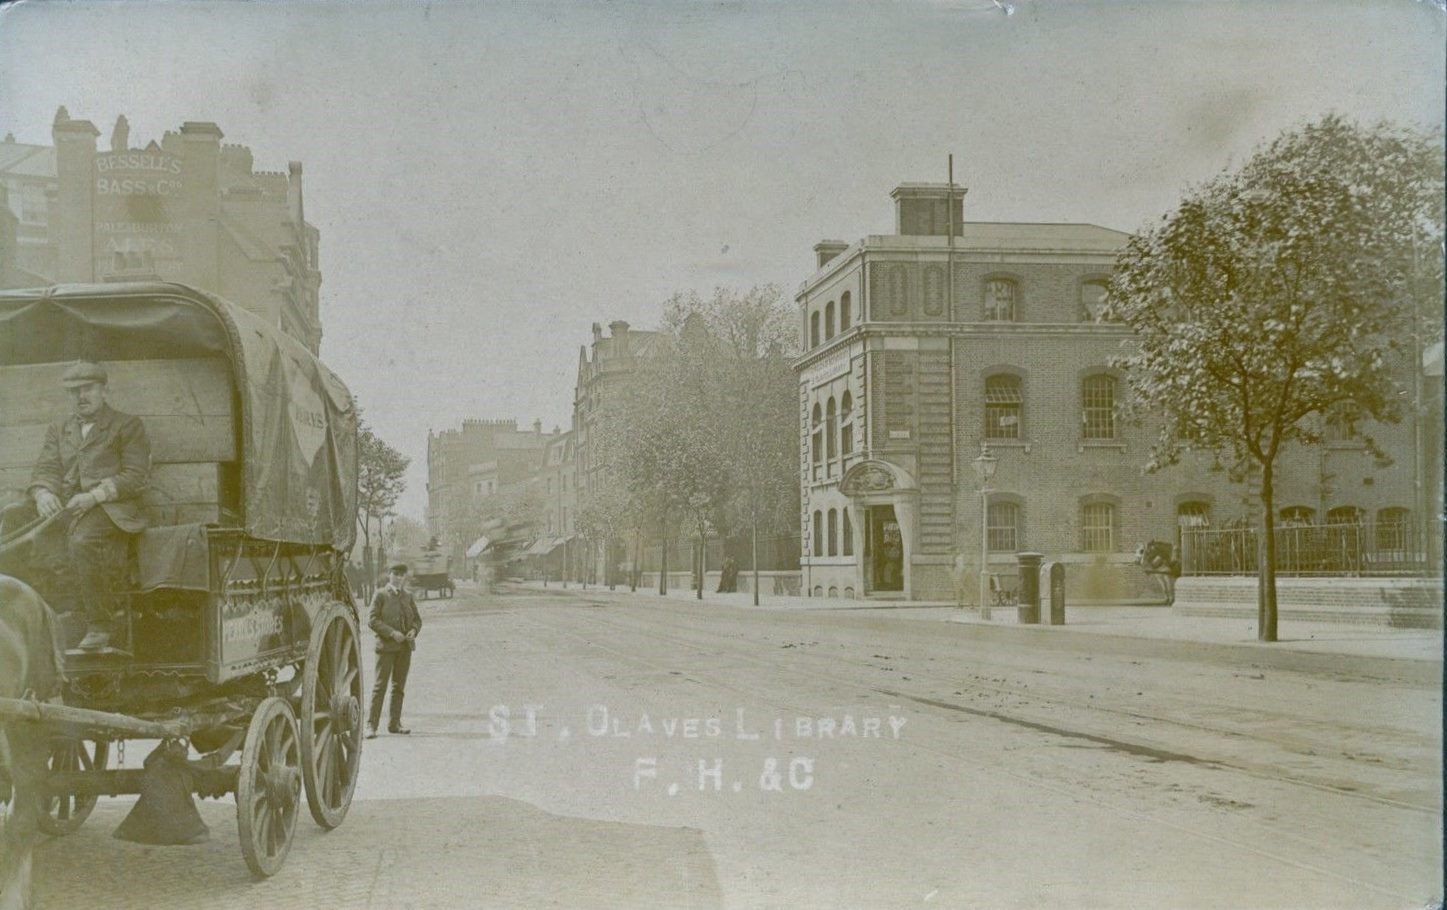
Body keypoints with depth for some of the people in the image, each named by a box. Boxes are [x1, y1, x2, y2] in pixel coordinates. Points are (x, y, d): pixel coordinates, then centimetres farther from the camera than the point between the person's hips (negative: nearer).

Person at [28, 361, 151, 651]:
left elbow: (137, 476, 0)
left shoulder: (128, 426, 11)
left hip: (111, 508, -5)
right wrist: (43, 493, -9)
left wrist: (95, 496, -14)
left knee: (81, 541, -36)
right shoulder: (58, 430, 26)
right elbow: (45, 470, 16)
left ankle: (100, 626, -26)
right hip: (65, 509, 5)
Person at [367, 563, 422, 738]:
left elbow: (417, 618, 17)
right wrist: (391, 633, -17)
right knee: (380, 685, -6)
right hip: (386, 645, -5)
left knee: (399, 686, 9)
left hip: (405, 646, 5)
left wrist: (414, 630, -4)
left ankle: (394, 723, 16)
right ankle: (371, 725, -4)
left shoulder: (407, 595, 12)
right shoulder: (381, 594, -1)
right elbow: (372, 619, -8)